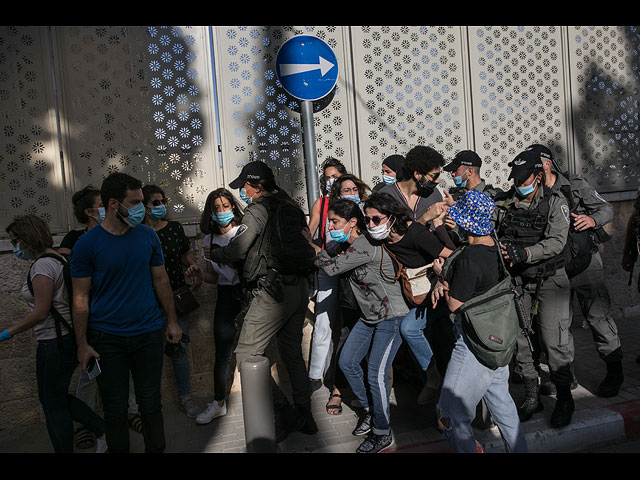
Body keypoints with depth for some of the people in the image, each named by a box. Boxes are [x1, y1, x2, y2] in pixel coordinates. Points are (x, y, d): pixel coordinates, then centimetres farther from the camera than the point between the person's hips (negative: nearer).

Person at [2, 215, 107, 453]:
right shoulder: (57, 258, 11)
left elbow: (41, 313, -20)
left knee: (53, 404, 7)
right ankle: (103, 429, 21)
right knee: (57, 397, 21)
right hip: (69, 338, 10)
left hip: (55, 343, -10)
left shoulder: (42, 264, -17)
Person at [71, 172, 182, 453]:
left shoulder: (148, 236, 1)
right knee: (115, 409, 9)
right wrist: (82, 344, -6)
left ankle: (156, 449, 28)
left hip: (148, 333, 2)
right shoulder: (87, 244, -8)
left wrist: (172, 321, 8)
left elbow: (161, 280, 9)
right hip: (107, 340, -2)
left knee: (151, 404, 11)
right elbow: (81, 297, -5)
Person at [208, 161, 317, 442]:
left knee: (246, 355, -1)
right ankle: (305, 416, 26)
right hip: (300, 289, 9)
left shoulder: (258, 210, -9)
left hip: (273, 293, -9)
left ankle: (286, 415, -1)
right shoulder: (291, 208, 14)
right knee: (293, 354, 18)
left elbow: (235, 252, -14)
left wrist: (213, 254, 6)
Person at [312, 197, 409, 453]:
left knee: (376, 374, -10)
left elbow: (331, 267, -24)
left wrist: (316, 250, -7)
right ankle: (369, 409, 31)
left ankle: (382, 434, 10)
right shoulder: (349, 245, 3)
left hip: (391, 317, -9)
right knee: (347, 362, 10)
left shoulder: (366, 246, -26)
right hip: (369, 317, 10)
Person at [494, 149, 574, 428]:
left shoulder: (555, 203, -4)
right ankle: (531, 396, 20)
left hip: (549, 279, -3)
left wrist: (525, 253, -32)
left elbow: (556, 241, -17)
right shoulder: (504, 204, 2)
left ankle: (564, 398, 15)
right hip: (517, 280, 3)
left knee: (553, 338, -5)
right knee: (515, 335, 3)